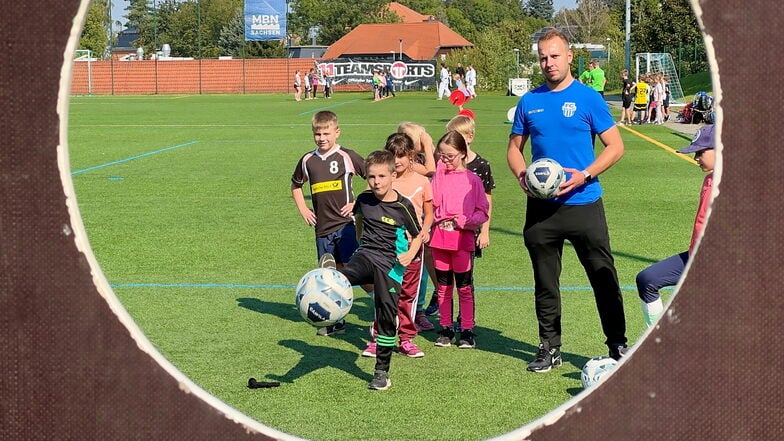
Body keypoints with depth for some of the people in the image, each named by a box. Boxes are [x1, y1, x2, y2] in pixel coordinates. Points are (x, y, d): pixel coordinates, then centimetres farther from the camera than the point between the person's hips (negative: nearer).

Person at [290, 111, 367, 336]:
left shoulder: (347, 156, -5)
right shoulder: (308, 160, 9)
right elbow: (295, 185, 28)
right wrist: (303, 209, 15)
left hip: (346, 223, -5)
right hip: (322, 227, 5)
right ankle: (336, 321, 20)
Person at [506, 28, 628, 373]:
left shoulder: (588, 98, -3)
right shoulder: (529, 102, 7)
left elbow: (615, 146, -2)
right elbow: (514, 147, 15)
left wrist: (584, 176, -16)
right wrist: (521, 175, -6)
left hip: (583, 204, -3)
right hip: (541, 207, 3)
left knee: (604, 278, 1)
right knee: (544, 282, 10)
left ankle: (618, 345, 14)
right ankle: (550, 348, 22)